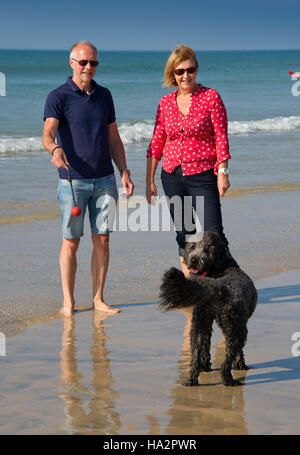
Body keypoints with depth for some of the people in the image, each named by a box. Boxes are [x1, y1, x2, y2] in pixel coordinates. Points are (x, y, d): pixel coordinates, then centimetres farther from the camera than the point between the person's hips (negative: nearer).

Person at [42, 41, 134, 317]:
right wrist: (55, 149, -42)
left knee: (102, 240, 4)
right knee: (71, 242, -1)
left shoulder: (104, 95, 11)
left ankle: (98, 299, 11)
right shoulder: (58, 97, -5)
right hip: (72, 180, -4)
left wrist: (125, 173, 9)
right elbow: (48, 133, -19)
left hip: (104, 180, 4)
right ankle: (68, 301, 7)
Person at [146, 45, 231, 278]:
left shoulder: (211, 97, -4)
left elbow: (221, 137, -6)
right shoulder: (165, 103, 7)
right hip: (172, 177, 4)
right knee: (185, 237, 9)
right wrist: (150, 180, 9)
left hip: (203, 176, -4)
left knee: (214, 235, -11)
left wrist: (223, 171, -14)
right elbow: (156, 144, 11)